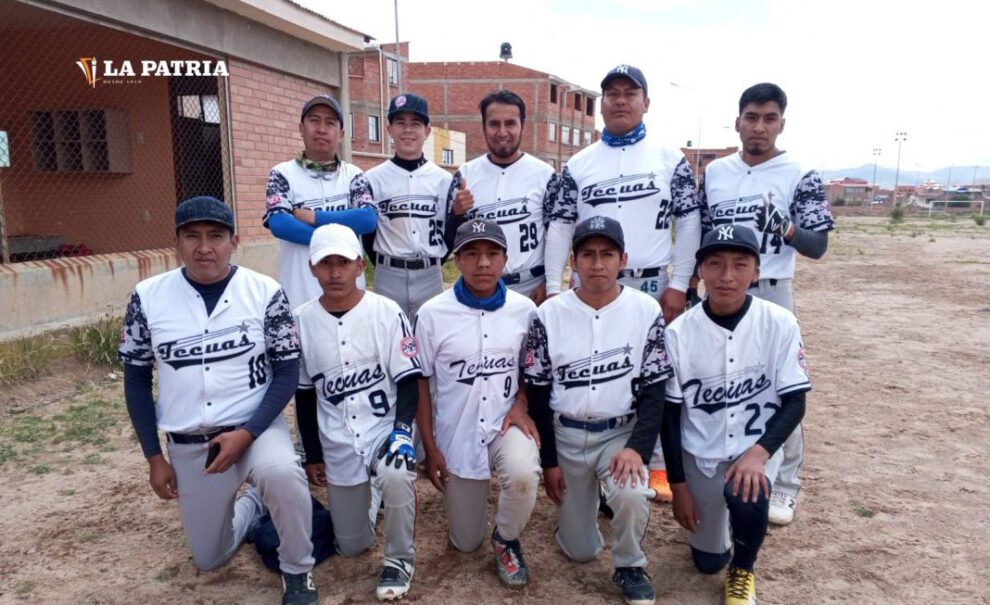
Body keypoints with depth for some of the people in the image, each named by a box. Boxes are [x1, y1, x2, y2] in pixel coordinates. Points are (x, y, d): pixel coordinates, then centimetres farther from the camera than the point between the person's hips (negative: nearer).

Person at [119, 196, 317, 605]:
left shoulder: (265, 292, -11)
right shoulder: (147, 297, -6)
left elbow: (287, 372, -9)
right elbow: (136, 379, 3)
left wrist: (246, 434, -21)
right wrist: (154, 457, 1)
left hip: (256, 427, -3)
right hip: (187, 445, 3)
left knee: (281, 474, -36)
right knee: (208, 559, 12)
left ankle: (297, 571, -8)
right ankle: (252, 503, 44)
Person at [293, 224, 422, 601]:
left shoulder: (387, 313, -10)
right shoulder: (302, 321, -2)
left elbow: (408, 381, -8)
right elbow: (304, 394, 5)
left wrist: (402, 429, -23)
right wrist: (313, 455, 5)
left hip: (385, 428, -2)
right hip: (337, 446, 3)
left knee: (395, 475, -36)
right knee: (352, 545, 8)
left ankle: (399, 559, -8)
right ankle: (369, 492, 41)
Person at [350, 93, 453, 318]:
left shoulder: (444, 180, 3)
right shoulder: (372, 179, 0)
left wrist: (432, 265, 6)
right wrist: (385, 266, 4)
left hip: (430, 277, 1)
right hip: (389, 277, -1)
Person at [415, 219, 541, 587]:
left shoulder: (524, 309, -7)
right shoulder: (432, 313, -12)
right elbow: (420, 383, -3)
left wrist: (521, 404, -11)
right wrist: (430, 449, -4)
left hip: (505, 423, 0)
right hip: (456, 434, 0)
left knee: (523, 475, -34)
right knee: (466, 543, 10)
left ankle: (506, 539, 0)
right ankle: (463, 491, 45)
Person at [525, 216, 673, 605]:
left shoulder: (646, 311, -7)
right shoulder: (549, 314, -5)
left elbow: (654, 392, -6)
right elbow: (538, 393, -1)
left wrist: (638, 448, -21)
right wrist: (548, 461, -3)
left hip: (622, 433, -1)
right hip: (566, 436, 1)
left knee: (632, 495, -31)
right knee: (579, 550, 5)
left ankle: (630, 566, 1)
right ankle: (581, 498, 39)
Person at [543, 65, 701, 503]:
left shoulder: (670, 159, 4)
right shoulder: (578, 164, 7)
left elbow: (688, 223, 2)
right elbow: (559, 227, 5)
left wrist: (678, 284, -6)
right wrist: (553, 287, -2)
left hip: (652, 286, -1)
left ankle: (657, 465, 23)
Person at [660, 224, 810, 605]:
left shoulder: (780, 324, -14)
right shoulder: (678, 332, -13)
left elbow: (794, 403, -10)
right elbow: (669, 414, -6)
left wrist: (759, 453, -28)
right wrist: (678, 486, -6)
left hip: (756, 447, -1)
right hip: (700, 452, 1)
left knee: (747, 498, -33)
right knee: (708, 560, 7)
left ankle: (743, 571, 2)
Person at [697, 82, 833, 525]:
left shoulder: (801, 177, -5)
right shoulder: (714, 172, 6)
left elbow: (818, 247, -10)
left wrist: (786, 229, -31)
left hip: (771, 295, -3)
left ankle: (784, 485, 19)